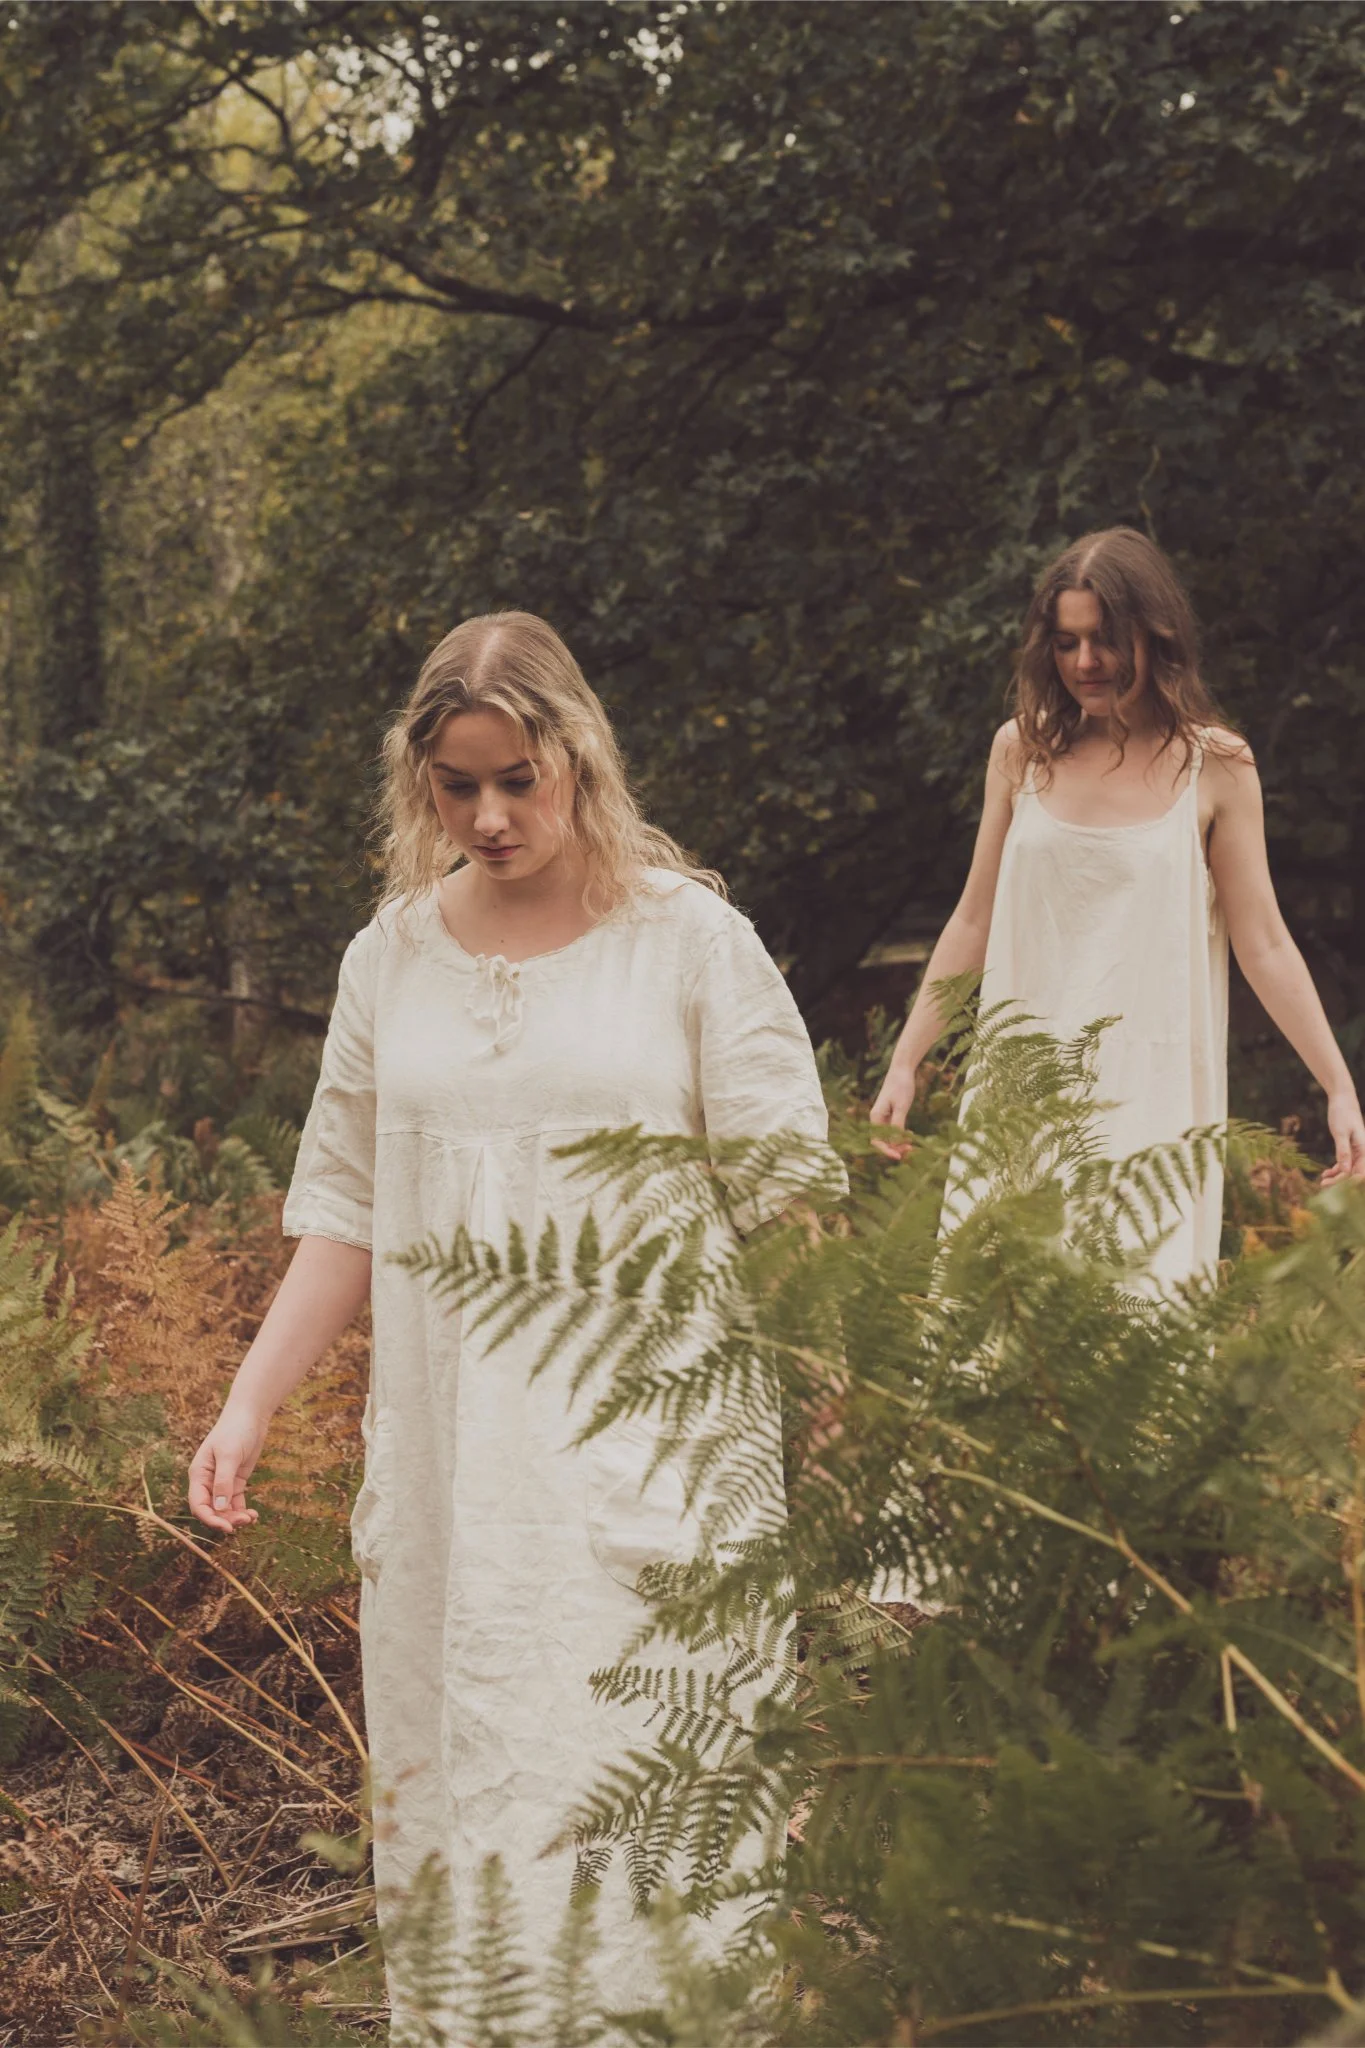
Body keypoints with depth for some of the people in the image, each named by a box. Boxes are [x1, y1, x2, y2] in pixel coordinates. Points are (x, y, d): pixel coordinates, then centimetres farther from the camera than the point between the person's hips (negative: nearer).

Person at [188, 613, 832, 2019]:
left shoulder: (688, 938, -1)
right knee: (449, 1785, 8)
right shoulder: (393, 955, 9)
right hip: (448, 1451, 4)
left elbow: (784, 1192, -2)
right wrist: (249, 1405, 6)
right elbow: (345, 1207, 12)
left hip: (644, 1444, -4)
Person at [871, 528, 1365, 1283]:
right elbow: (973, 921, 12)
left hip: (1150, 1086, -2)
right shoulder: (1022, 750, 5)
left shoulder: (1213, 766, -1)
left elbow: (1263, 944, 1)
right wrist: (903, 1062, 12)